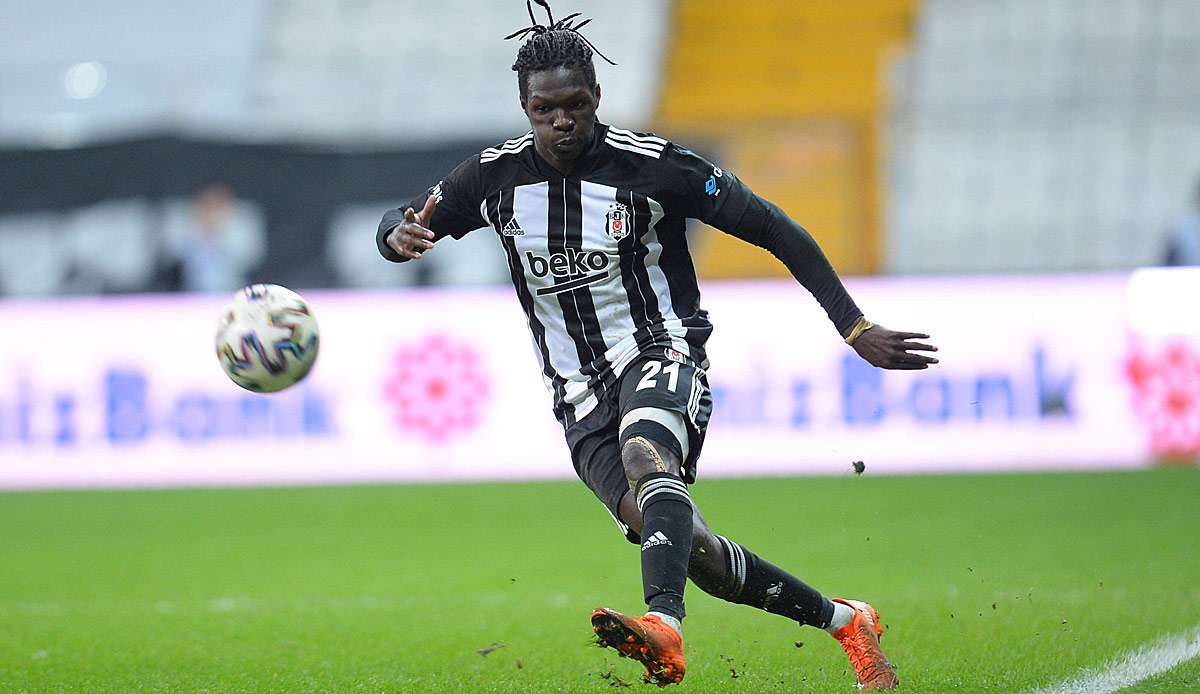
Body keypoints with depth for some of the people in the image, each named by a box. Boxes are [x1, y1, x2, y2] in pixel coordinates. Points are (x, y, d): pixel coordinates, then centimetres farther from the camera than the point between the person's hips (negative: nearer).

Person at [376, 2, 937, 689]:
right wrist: (401, 234, -17)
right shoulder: (496, 176, -1)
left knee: (644, 454, -38)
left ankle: (665, 628, -61)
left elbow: (773, 228, -6)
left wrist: (855, 327, -10)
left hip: (660, 355, -4)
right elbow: (395, 229, 11)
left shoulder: (653, 164, -11)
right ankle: (842, 619, 8)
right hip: (580, 394, 4)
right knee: (679, 539, -12)